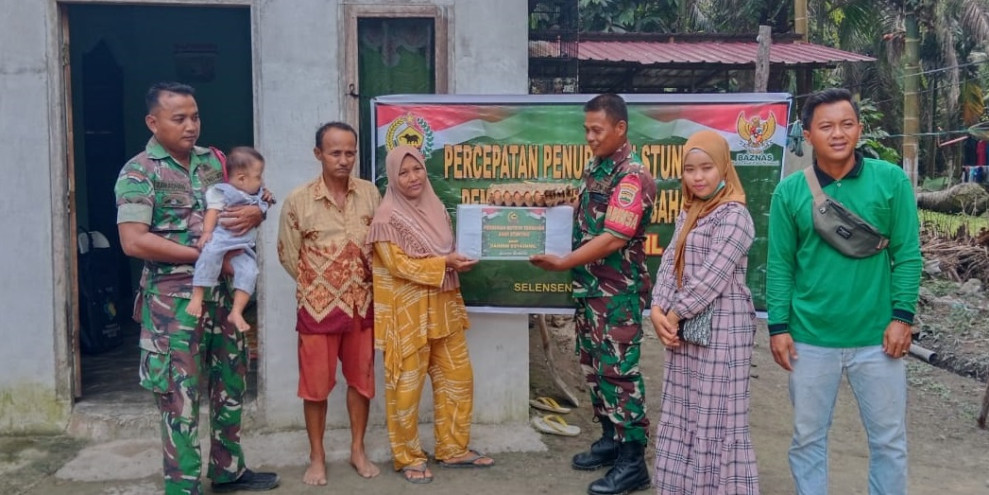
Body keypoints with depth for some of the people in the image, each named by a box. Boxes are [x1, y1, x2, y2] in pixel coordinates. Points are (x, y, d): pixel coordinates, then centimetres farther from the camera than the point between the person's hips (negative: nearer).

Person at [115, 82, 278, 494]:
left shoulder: (212, 160, 8)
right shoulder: (139, 173, -9)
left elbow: (251, 196, 16)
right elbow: (133, 242, -19)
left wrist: (254, 212, -9)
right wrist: (205, 255, -19)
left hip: (224, 291, 7)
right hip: (175, 299, -6)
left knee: (231, 383, 15)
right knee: (181, 395, 1)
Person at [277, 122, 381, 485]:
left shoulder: (370, 193, -1)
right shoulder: (299, 200, -9)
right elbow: (288, 255, 0)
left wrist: (367, 282, 3)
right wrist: (317, 285, 3)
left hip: (362, 305, 3)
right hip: (317, 307, -3)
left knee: (361, 380, 12)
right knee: (316, 385, 7)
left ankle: (358, 451, 29)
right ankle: (317, 458, 22)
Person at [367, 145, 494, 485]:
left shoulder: (436, 209, 10)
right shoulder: (387, 216, -11)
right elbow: (398, 265, -16)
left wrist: (461, 261, -1)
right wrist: (445, 263, -19)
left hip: (442, 306, 7)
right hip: (406, 311, -7)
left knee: (457, 378, 12)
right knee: (407, 386, 2)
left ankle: (453, 449, 25)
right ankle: (408, 458, 18)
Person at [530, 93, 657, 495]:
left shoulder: (632, 176, -17)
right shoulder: (595, 168, 11)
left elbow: (614, 238, -24)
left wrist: (562, 263, -22)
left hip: (619, 291, -9)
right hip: (589, 286, 9)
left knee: (619, 371, -5)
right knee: (594, 366, 16)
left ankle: (632, 462, 5)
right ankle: (610, 439, 30)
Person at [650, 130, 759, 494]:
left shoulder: (734, 215, -13)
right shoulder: (688, 213, 13)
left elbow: (712, 276, -19)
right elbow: (670, 263, 5)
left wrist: (675, 314, -13)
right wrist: (658, 310, -9)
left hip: (721, 329, -8)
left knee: (716, 421, -1)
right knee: (684, 416, 15)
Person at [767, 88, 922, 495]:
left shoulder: (891, 180, -3)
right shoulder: (789, 192, -2)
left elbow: (907, 253, -1)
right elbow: (780, 265, 0)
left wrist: (902, 315, -6)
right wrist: (778, 327, -4)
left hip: (877, 336, 0)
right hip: (810, 338, 0)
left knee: (889, 439, 13)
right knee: (807, 437, 13)